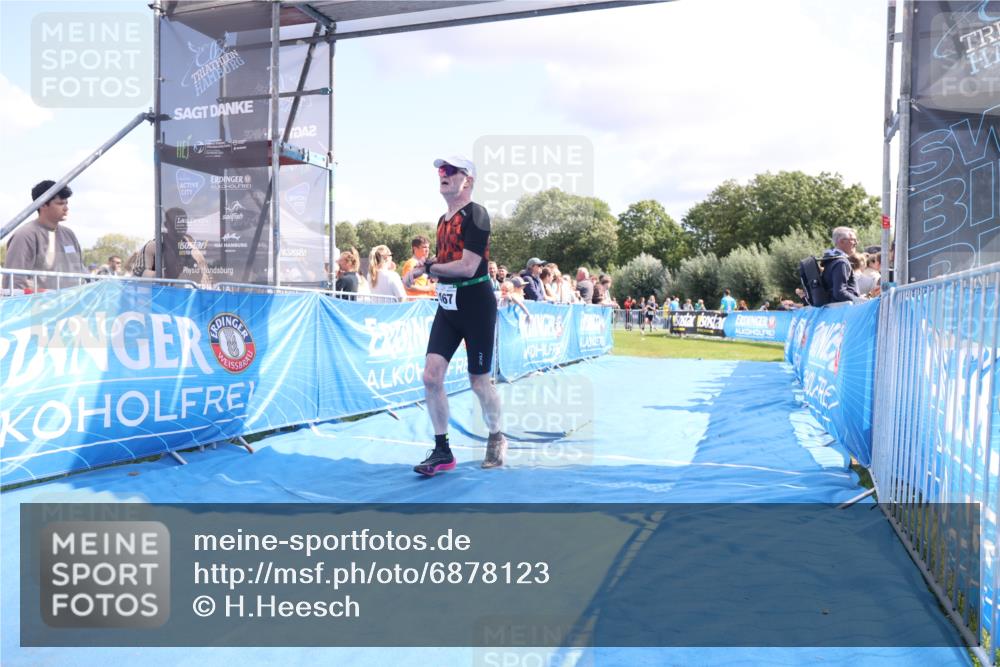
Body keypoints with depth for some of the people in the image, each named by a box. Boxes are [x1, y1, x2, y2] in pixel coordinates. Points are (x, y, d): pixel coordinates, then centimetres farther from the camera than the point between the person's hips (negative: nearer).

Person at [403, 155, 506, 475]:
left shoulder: (476, 215, -13)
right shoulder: (442, 220, 13)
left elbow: (468, 267, -21)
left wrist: (428, 267, -10)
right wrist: (430, 270, 1)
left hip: (476, 307, -7)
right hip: (447, 307, 7)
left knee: (478, 381, 4)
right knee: (431, 376, -4)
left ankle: (496, 439, 30)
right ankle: (442, 451, 7)